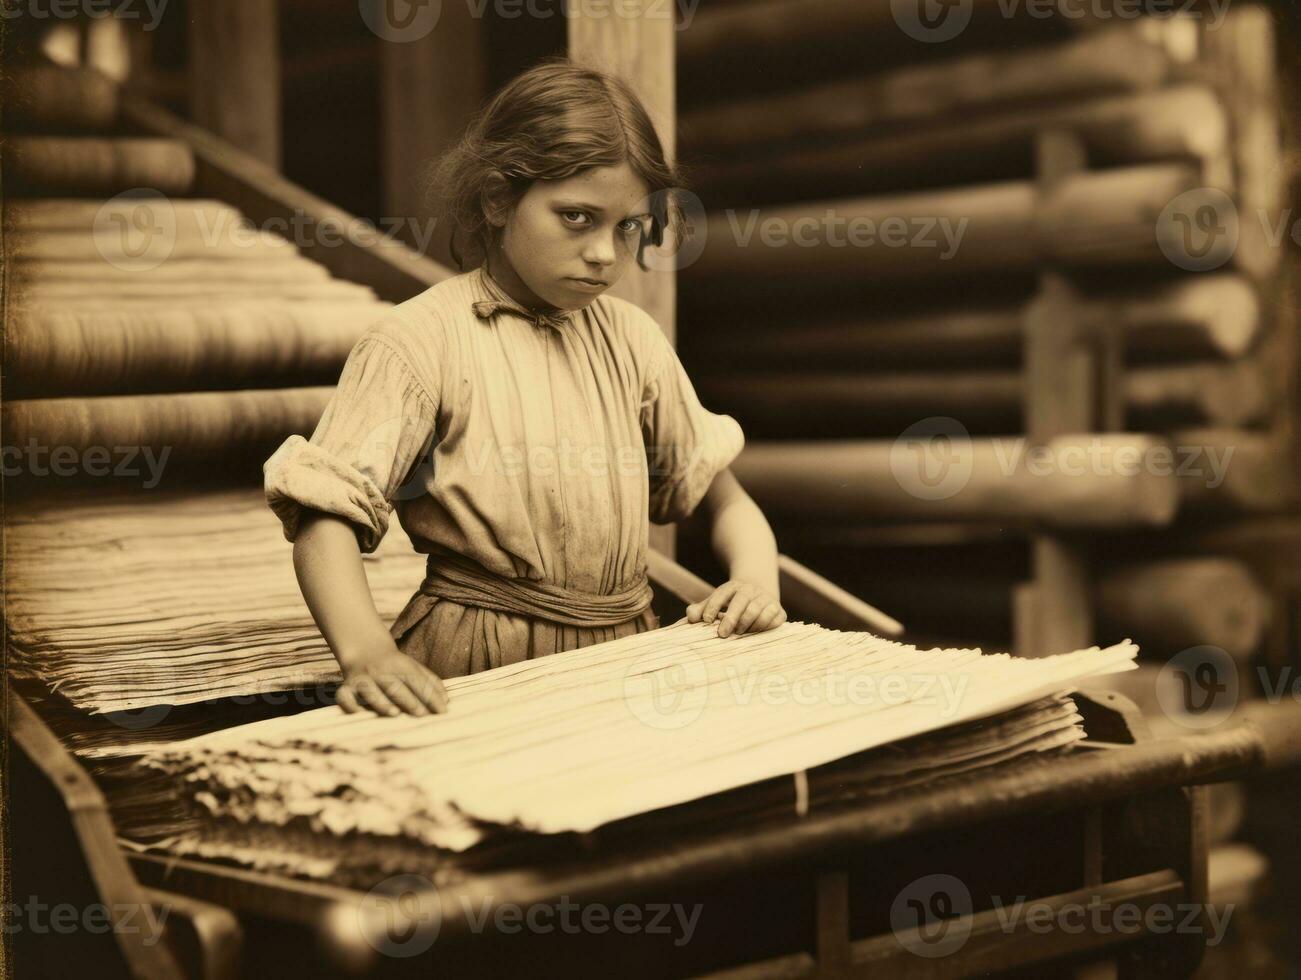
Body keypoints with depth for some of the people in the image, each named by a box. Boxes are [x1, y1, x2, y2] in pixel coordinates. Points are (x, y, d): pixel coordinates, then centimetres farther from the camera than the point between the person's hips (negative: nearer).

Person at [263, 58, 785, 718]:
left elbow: (720, 496, 18)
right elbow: (326, 515, -16)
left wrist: (755, 581, -5)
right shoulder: (422, 340, -7)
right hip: (481, 667, -5)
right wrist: (366, 653, -35)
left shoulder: (630, 338, 12)